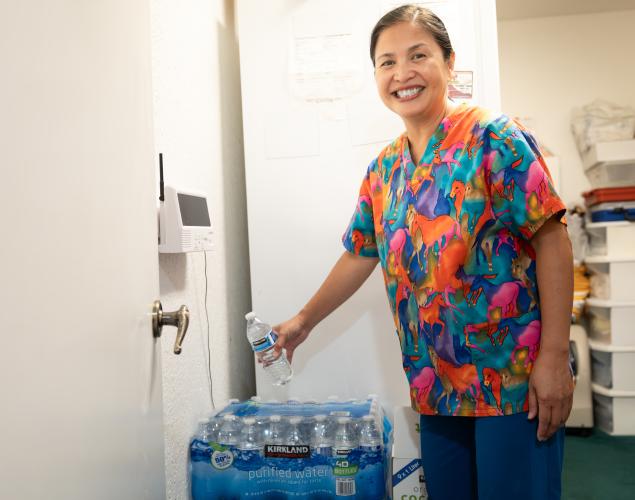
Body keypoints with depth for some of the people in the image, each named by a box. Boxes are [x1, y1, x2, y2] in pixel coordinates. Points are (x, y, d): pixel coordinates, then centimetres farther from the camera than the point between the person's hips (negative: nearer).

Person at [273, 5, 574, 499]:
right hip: (437, 385, 6)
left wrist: (554, 356, -16)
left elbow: (551, 239, -12)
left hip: (514, 379, -5)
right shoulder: (384, 169, 8)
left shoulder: (493, 138, -10)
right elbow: (358, 256, 17)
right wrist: (303, 322, 22)